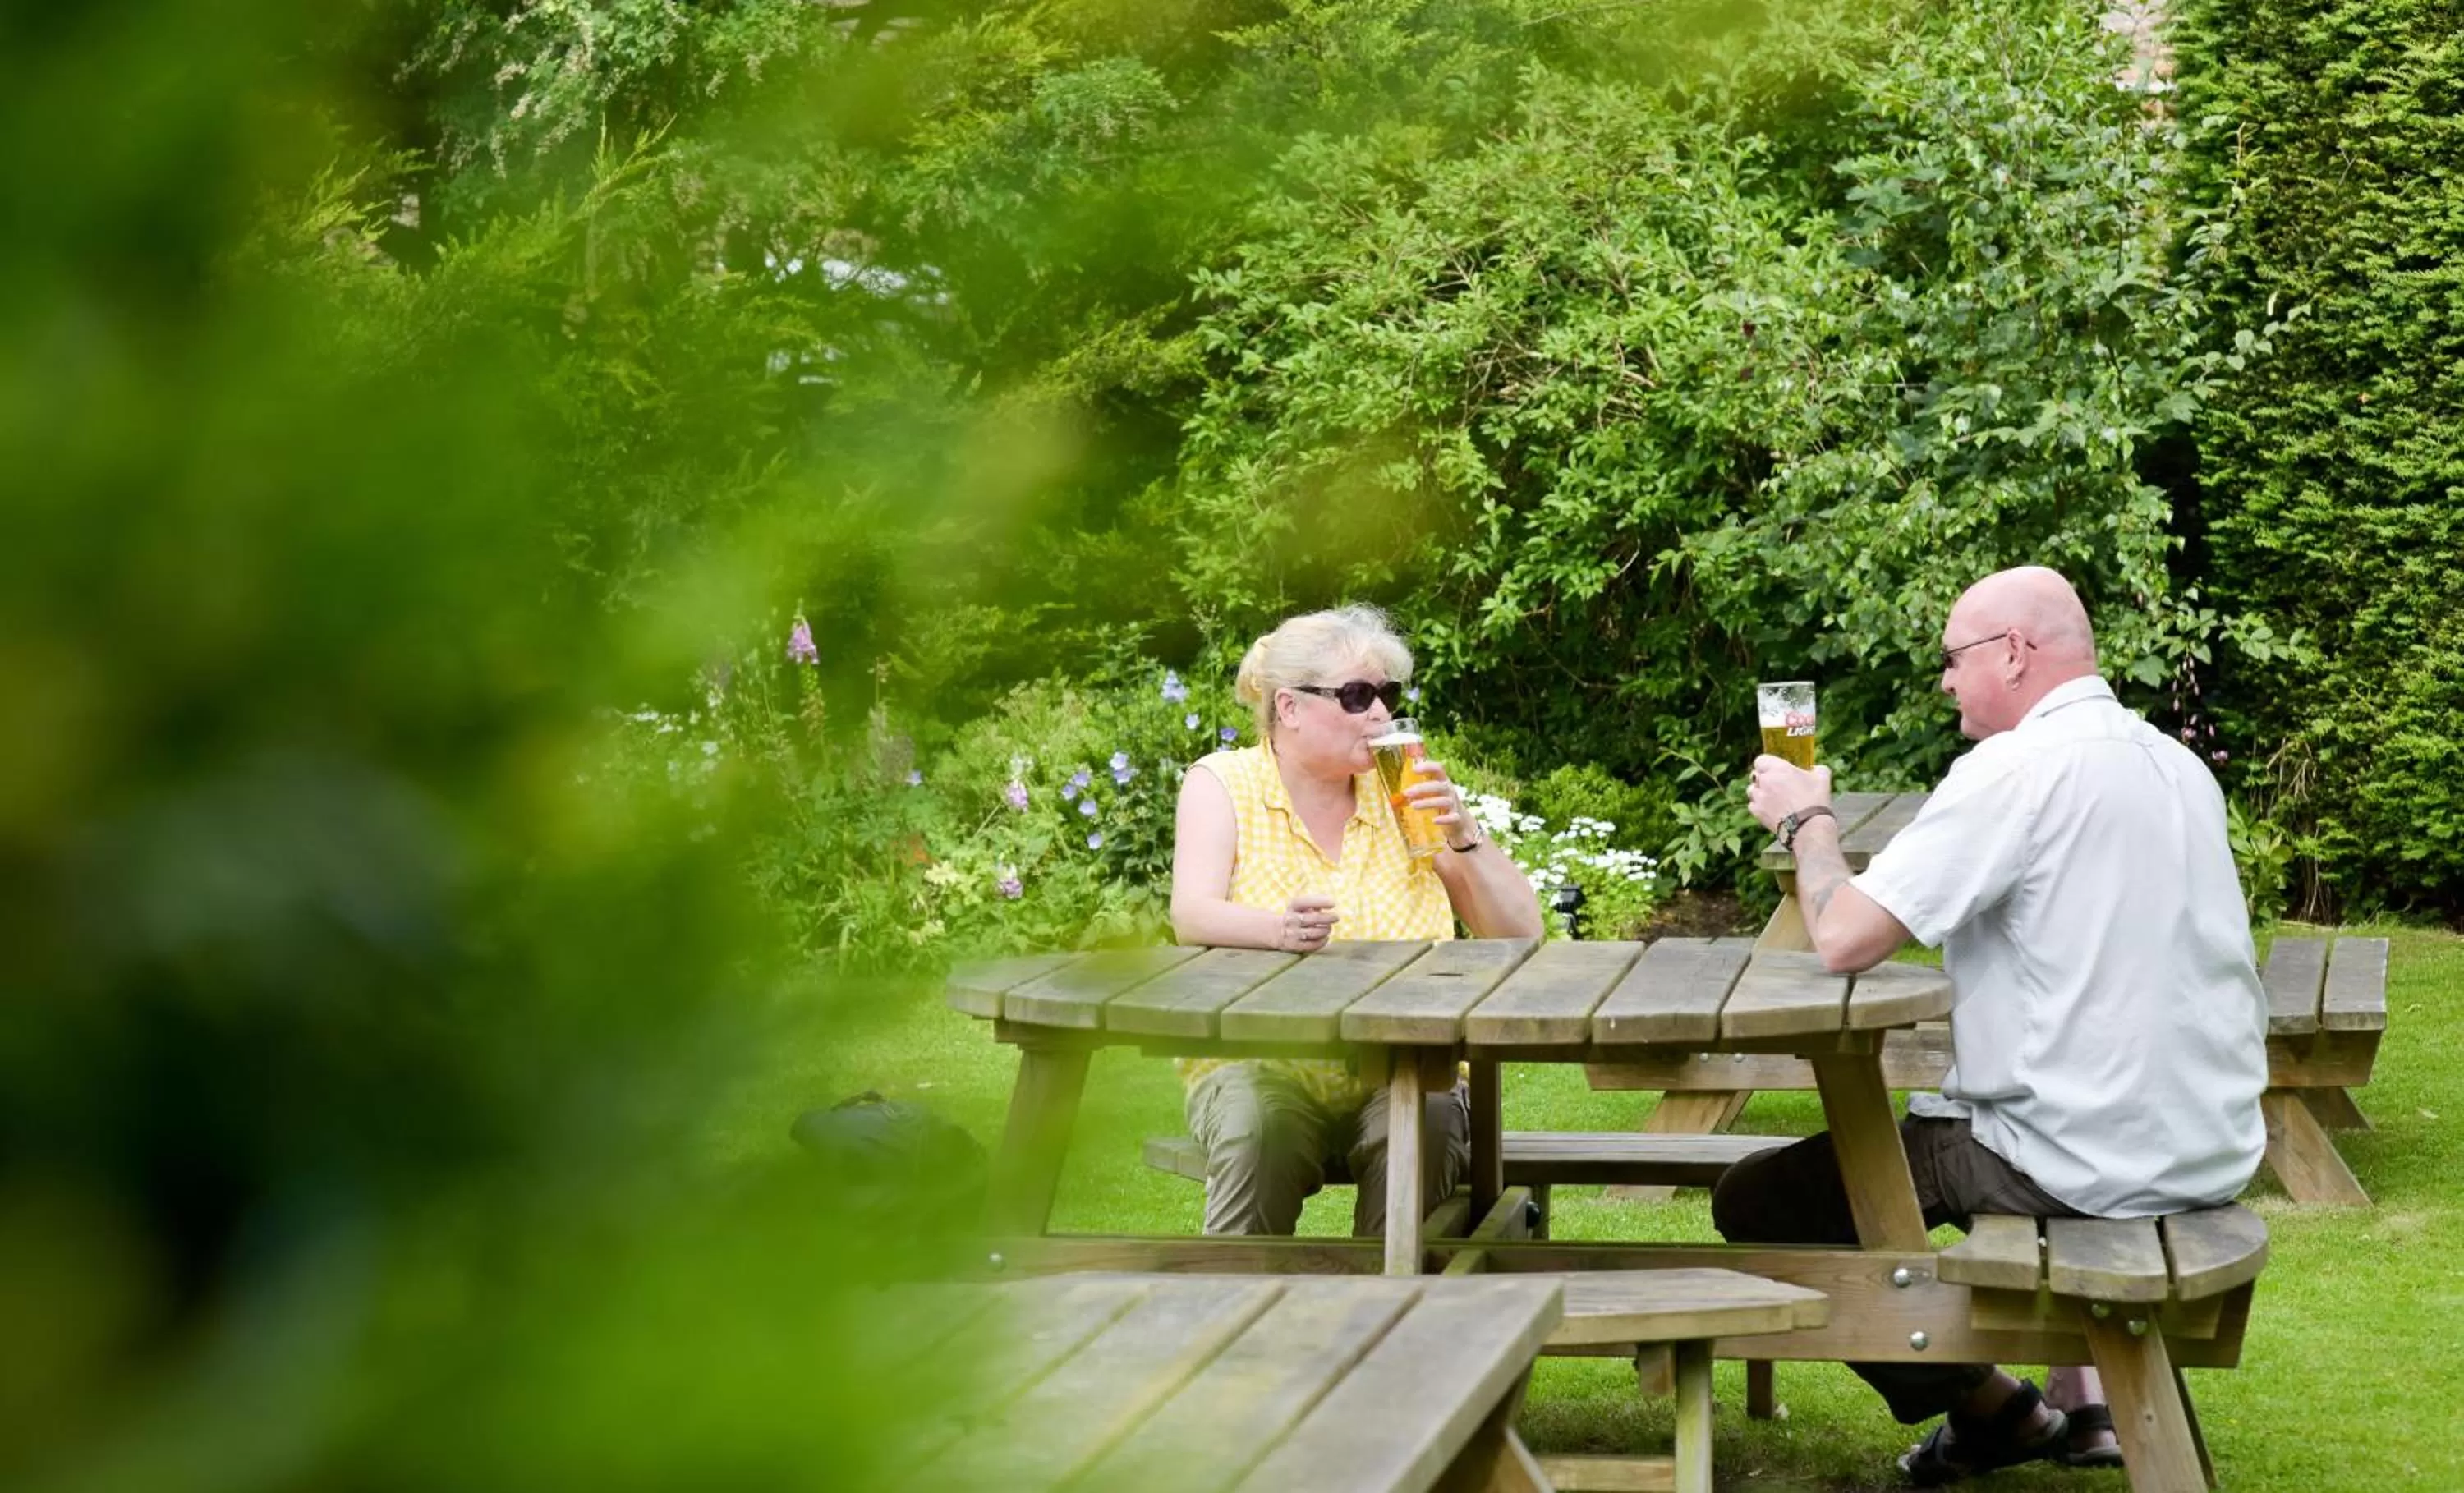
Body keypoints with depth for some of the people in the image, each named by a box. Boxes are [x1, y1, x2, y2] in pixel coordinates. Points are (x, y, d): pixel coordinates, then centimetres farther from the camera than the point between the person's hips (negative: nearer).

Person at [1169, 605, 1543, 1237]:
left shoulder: (1403, 793, 10)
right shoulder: (1223, 784, 4)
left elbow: (1521, 934, 7)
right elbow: (1192, 916, -14)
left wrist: (1464, 837, -10)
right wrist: (1280, 929, -35)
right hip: (1261, 1062, -2)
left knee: (1426, 1124, -30)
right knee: (1258, 1126, -33)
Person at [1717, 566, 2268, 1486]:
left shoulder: (2014, 769, -16)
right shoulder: (2177, 765, 9)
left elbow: (1845, 938, -19)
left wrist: (1807, 820, 0)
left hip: (2091, 1166, -8)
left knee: (1755, 1201, 4)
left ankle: (1992, 1412, 13)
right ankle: (2085, 1389, 25)